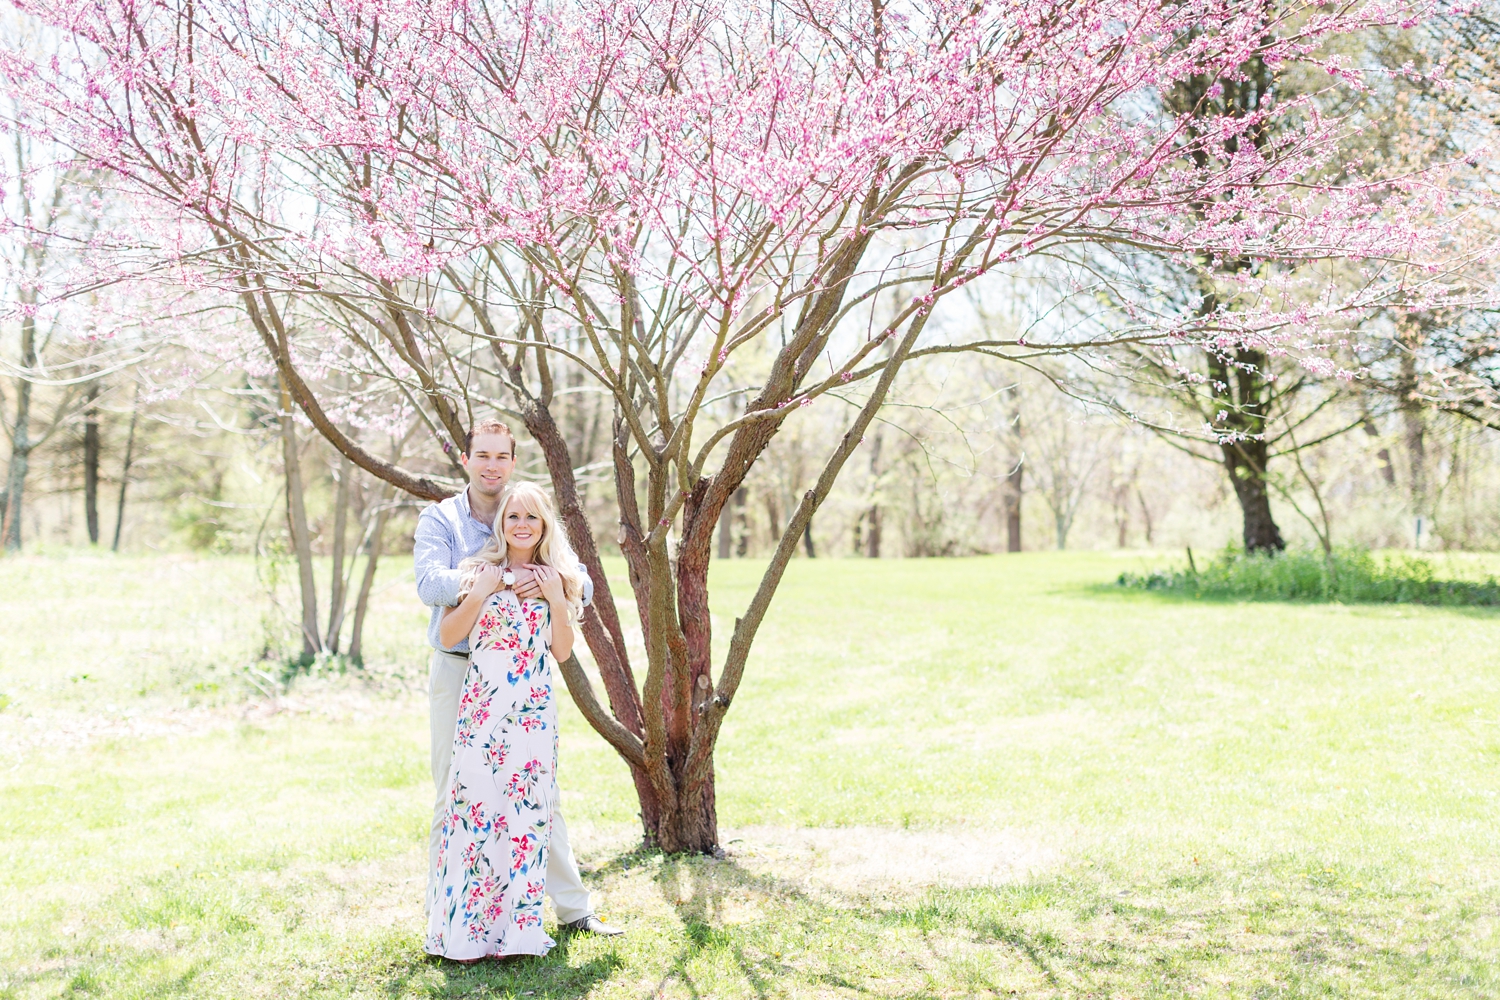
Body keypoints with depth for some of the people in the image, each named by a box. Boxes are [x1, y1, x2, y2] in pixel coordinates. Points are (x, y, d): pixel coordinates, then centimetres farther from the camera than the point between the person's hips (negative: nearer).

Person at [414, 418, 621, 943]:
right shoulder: (439, 519, 0)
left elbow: (582, 583, -1)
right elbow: (430, 584, -17)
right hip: (458, 670, -2)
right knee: (453, 796, 3)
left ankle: (573, 908, 19)